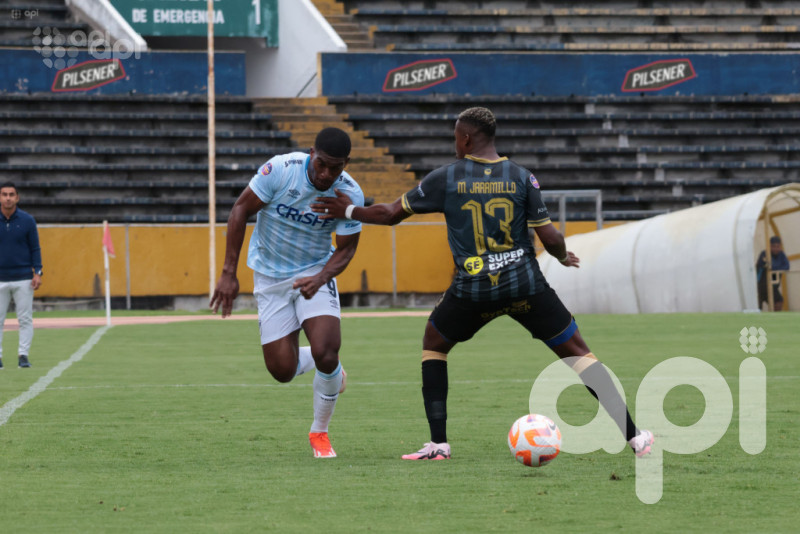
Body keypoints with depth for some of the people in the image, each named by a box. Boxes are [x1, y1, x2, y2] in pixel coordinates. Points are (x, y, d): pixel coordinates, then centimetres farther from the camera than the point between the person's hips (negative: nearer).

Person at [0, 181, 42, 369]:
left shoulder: (27, 220, 1)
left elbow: (35, 248, 4)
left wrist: (37, 272, -5)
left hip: (23, 279, 0)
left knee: (25, 319, -1)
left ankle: (23, 354, 4)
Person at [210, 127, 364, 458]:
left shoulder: (350, 194, -17)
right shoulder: (280, 170, -23)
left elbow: (346, 248, -7)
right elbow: (241, 210, -13)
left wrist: (320, 278, -28)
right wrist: (228, 273, -15)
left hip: (315, 272, 0)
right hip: (270, 278, 0)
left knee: (325, 353, -20)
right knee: (282, 371, -4)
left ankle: (320, 432, 5)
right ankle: (331, 369, 32)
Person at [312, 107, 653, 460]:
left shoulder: (445, 178, 1)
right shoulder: (521, 177, 1)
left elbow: (390, 214, 10)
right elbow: (550, 238, -3)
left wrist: (348, 211, 27)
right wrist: (563, 256, 21)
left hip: (473, 289, 0)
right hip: (525, 285, 0)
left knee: (433, 345, 25)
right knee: (577, 353, 6)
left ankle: (438, 444, 15)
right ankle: (634, 436, -4)